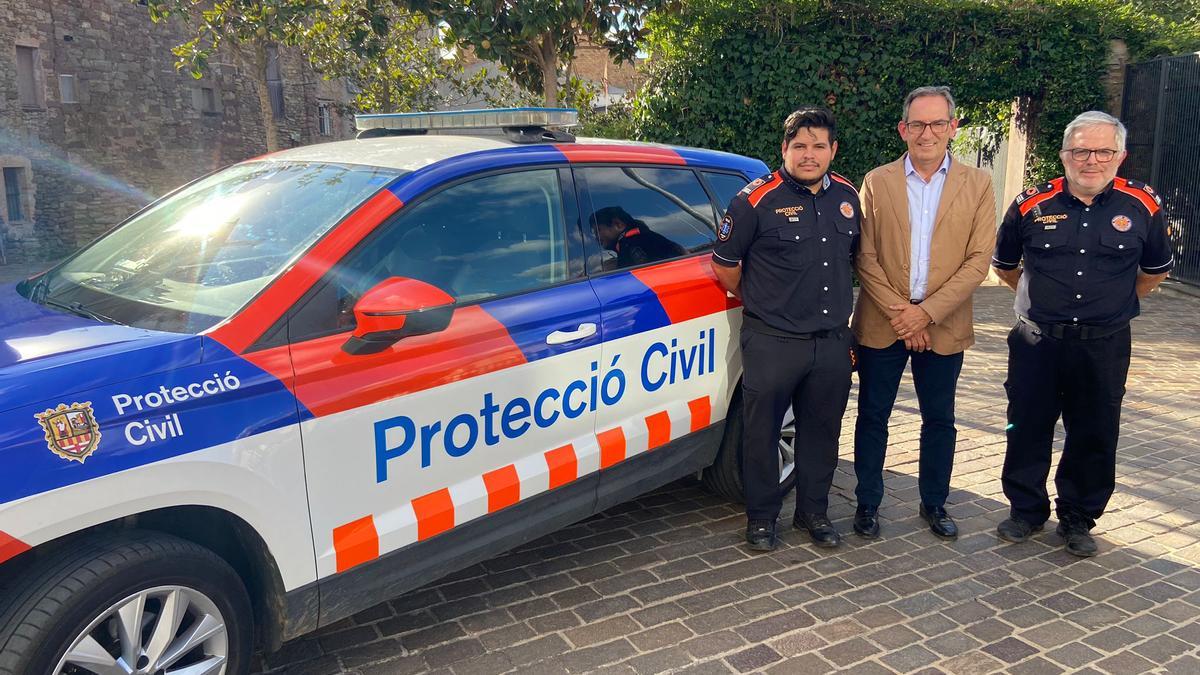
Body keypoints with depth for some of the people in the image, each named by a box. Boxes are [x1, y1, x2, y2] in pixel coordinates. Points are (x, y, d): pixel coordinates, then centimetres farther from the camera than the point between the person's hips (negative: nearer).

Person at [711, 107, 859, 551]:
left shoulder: (847, 197, 7)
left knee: (821, 432, 15)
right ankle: (761, 518, 22)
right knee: (762, 433, 6)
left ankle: (813, 512, 32)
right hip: (772, 343, -4)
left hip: (832, 341, 5)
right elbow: (724, 264, -2)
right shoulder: (757, 199, -9)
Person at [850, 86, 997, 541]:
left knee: (939, 419, 12)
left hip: (943, 327, 1)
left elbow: (978, 260, -5)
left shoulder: (977, 185, 1)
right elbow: (865, 257, -3)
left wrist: (927, 312, -13)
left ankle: (934, 503, 29)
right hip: (880, 324, 0)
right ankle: (867, 504, 22)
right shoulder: (876, 182, 1)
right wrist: (895, 311, -12)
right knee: (872, 416, 7)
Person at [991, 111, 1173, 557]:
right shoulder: (1032, 205, -3)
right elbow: (1003, 263, 15)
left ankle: (1078, 519, 28)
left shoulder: (1143, 206, -2)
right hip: (1037, 343, 0)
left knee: (1095, 437, 9)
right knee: (1027, 430, 8)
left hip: (1104, 348, 0)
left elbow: (1156, 269, 16)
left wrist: (1117, 303, 12)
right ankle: (1026, 510, 27)